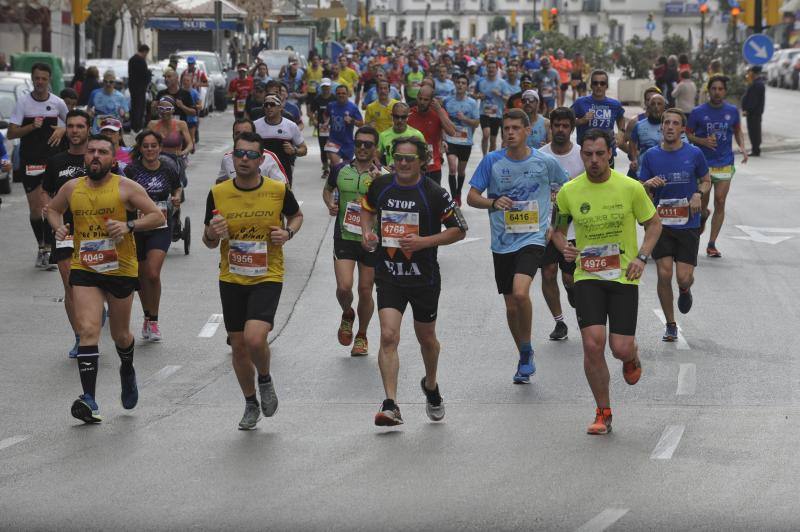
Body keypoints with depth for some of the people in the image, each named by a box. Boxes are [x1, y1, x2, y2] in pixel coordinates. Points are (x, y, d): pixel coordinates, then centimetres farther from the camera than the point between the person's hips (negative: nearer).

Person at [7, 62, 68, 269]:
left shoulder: (57, 103, 0)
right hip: (29, 161, 1)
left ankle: (46, 249, -9)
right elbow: (11, 133, -6)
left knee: (45, 205, -14)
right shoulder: (23, 101, -4)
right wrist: (32, 126, -19)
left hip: (51, 160, -1)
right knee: (34, 209, 7)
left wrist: (62, 130, -3)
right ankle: (42, 246, 24)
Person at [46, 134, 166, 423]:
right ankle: (89, 398, -19)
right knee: (88, 330, -15)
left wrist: (129, 226, -23)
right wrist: (58, 226, 2)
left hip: (121, 269, -1)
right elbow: (53, 208, 23)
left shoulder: (126, 187, -6)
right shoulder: (71, 188, 4)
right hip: (84, 269, 1)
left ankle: (127, 372, 47)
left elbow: (158, 216, -7)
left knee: (120, 334, 14)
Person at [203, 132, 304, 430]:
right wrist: (212, 233, -18)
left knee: (254, 338, -21)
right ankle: (251, 404, 32)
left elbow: (297, 215, 15)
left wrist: (288, 232, -7)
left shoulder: (279, 191, -7)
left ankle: (265, 380, 12)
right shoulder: (218, 193, -4)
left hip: (267, 278, -3)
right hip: (231, 279, 3)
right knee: (238, 346, 9)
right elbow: (209, 243, 5)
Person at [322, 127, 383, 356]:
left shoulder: (381, 176, -4)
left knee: (365, 291, 6)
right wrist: (330, 204, 1)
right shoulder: (340, 170, 2)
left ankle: (362, 336, 27)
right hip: (344, 237, 1)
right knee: (344, 287, -13)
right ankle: (347, 315, 22)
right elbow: (327, 189, 22)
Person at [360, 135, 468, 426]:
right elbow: (367, 208, 20)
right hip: (388, 275, 1)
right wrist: (367, 233, 0)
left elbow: (459, 229, -5)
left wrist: (424, 241, -18)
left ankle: (431, 385, 45)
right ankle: (390, 406, -16)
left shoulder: (434, 194, -11)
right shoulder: (380, 185, -1)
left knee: (426, 338, 16)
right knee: (388, 336, -15)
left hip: (424, 276, -1)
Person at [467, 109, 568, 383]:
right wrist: (493, 202, -18)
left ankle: (527, 351, -4)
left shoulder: (546, 162, -3)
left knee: (520, 293, -25)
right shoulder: (492, 161, -1)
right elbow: (471, 197, 0)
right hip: (502, 243, 3)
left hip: (532, 239, -3)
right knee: (511, 305, 10)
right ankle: (525, 359, 29)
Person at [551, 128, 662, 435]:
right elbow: (558, 230, 12)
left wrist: (642, 257, -11)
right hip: (587, 277, 1)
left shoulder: (630, 188, -7)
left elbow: (653, 224, 4)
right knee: (593, 344, -13)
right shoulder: (568, 192, -3)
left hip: (624, 277, -1)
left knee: (620, 349, -6)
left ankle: (632, 358, 35)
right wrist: (564, 248, -11)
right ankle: (603, 413, 4)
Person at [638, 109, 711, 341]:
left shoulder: (694, 154, -2)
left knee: (684, 277, -6)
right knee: (664, 274, -7)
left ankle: (685, 291, 34)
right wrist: (649, 184, -17)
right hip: (661, 223, 1)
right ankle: (670, 325, 10)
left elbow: (706, 180, 13)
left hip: (688, 224, -1)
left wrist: (699, 194, -8)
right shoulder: (651, 155, 1)